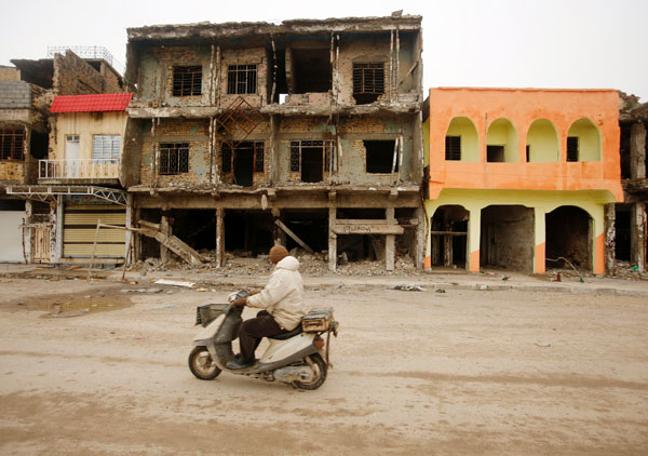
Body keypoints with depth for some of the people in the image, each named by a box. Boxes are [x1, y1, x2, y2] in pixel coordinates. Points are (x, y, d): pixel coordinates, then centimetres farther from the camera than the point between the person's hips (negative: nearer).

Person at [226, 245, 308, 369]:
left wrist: (245, 301, -15)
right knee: (261, 315, 30)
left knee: (246, 327, -5)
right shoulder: (291, 271, 10)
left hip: (285, 321, -11)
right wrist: (256, 294, 17)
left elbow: (266, 299, -27)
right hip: (295, 315, 11)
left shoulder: (281, 275, -23)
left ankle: (246, 359, 14)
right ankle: (247, 353, 38)